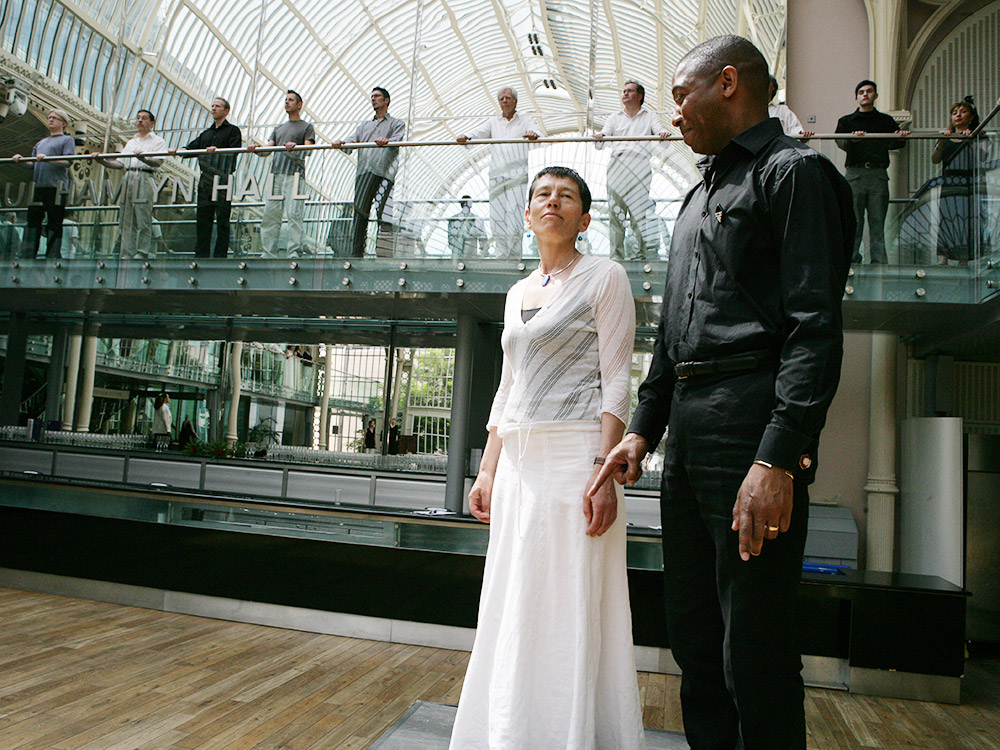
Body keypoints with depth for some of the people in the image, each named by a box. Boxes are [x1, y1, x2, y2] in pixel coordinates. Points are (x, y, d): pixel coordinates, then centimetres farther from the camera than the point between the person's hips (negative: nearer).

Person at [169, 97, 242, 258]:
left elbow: (233, 151, -8)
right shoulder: (206, 133, 26)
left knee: (222, 219, -6)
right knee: (202, 218, 2)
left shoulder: (233, 130, 8)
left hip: (223, 180, -6)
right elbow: (193, 147, 15)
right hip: (205, 180, 6)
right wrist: (179, 151, -4)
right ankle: (201, 255, 5)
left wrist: (217, 150, -23)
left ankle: (220, 256, -4)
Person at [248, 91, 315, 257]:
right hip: (276, 174, 5)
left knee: (294, 214, -14)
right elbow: (267, 149, 19)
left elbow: (307, 149, -2)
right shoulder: (279, 129, 30)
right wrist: (255, 149, -3)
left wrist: (294, 146, -23)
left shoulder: (307, 127, 14)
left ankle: (295, 253, -15)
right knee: (270, 214, -2)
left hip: (295, 174, -5)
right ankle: (269, 254, -2)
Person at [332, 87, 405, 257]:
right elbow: (352, 140, 18)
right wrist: (341, 143, -6)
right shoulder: (364, 125, 34)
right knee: (359, 211, -4)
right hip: (364, 171, 4)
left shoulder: (396, 123, 20)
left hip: (384, 171, -4)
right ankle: (356, 253, -5)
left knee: (382, 212, -16)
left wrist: (387, 141, -25)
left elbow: (397, 140, -1)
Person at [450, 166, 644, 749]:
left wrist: (604, 471, -18)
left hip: (574, 456, -6)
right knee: (514, 607, 12)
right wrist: (487, 471, 13)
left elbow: (616, 380, -8)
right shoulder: (519, 292, 18)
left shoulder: (604, 277, 0)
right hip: (518, 461, 7)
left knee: (573, 607, -1)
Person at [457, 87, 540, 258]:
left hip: (517, 174, -3)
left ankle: (515, 257, -12)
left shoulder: (525, 120, 17)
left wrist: (533, 134, -29)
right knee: (497, 218, -2)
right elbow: (478, 132, 9)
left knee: (514, 217, -15)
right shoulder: (493, 122, 25)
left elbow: (535, 130, -4)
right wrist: (465, 136, -15)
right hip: (496, 176, 3)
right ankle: (501, 257, 5)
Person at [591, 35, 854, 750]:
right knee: (693, 634, 15)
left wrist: (777, 457, -22)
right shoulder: (700, 194, 24)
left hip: (752, 423, -8)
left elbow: (815, 328, -13)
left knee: (754, 653, -2)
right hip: (687, 432, 9)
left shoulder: (796, 171, -2)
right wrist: (643, 428, 17)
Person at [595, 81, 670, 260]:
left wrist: (663, 135, -19)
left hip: (639, 166, -2)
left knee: (639, 210, -11)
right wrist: (599, 137, -10)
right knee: (615, 210, -6)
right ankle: (616, 255, -5)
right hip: (617, 164, 2)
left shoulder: (649, 116, 23)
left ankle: (640, 251, -8)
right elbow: (600, 144, 15)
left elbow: (660, 132, 6)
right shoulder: (615, 118, 27)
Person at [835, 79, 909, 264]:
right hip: (854, 174, -1)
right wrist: (852, 139, -23)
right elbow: (840, 142, -1)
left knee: (877, 221, -2)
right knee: (853, 221, -5)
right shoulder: (846, 121, 16)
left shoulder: (886, 121, 19)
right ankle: (852, 259, 0)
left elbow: (894, 143, 8)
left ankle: (879, 262, -1)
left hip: (878, 174, 1)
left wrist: (901, 137, -15)